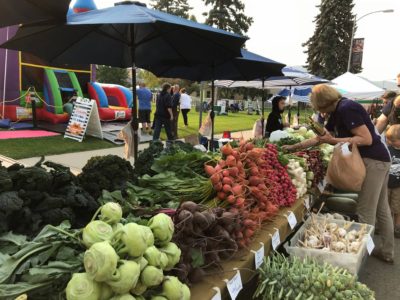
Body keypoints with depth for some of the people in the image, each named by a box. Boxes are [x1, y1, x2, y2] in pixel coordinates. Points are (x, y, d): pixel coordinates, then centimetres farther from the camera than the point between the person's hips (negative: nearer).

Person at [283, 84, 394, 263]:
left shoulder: (346, 109, -18)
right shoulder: (337, 112, 12)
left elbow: (367, 139, -22)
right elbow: (320, 138, 19)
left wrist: (334, 141, -22)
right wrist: (294, 147, 19)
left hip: (373, 161, -10)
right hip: (378, 160, 10)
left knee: (365, 213, -3)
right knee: (381, 209, 17)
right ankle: (386, 252, 29)